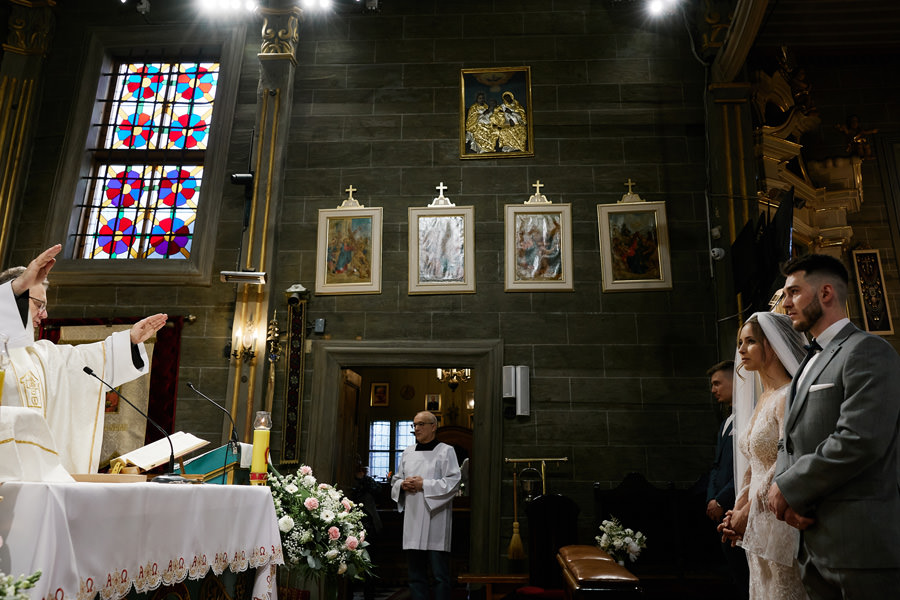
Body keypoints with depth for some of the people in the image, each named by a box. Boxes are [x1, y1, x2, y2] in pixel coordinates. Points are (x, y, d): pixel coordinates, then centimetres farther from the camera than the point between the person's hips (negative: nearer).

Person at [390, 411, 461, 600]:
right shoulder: (407, 452, 16)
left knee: (440, 575, -2)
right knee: (416, 575, 9)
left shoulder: (445, 451, 0)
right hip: (413, 519, 5)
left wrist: (424, 484, -13)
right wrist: (403, 484, -3)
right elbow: (395, 480, 20)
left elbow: (453, 481, -8)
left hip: (435, 519, -5)